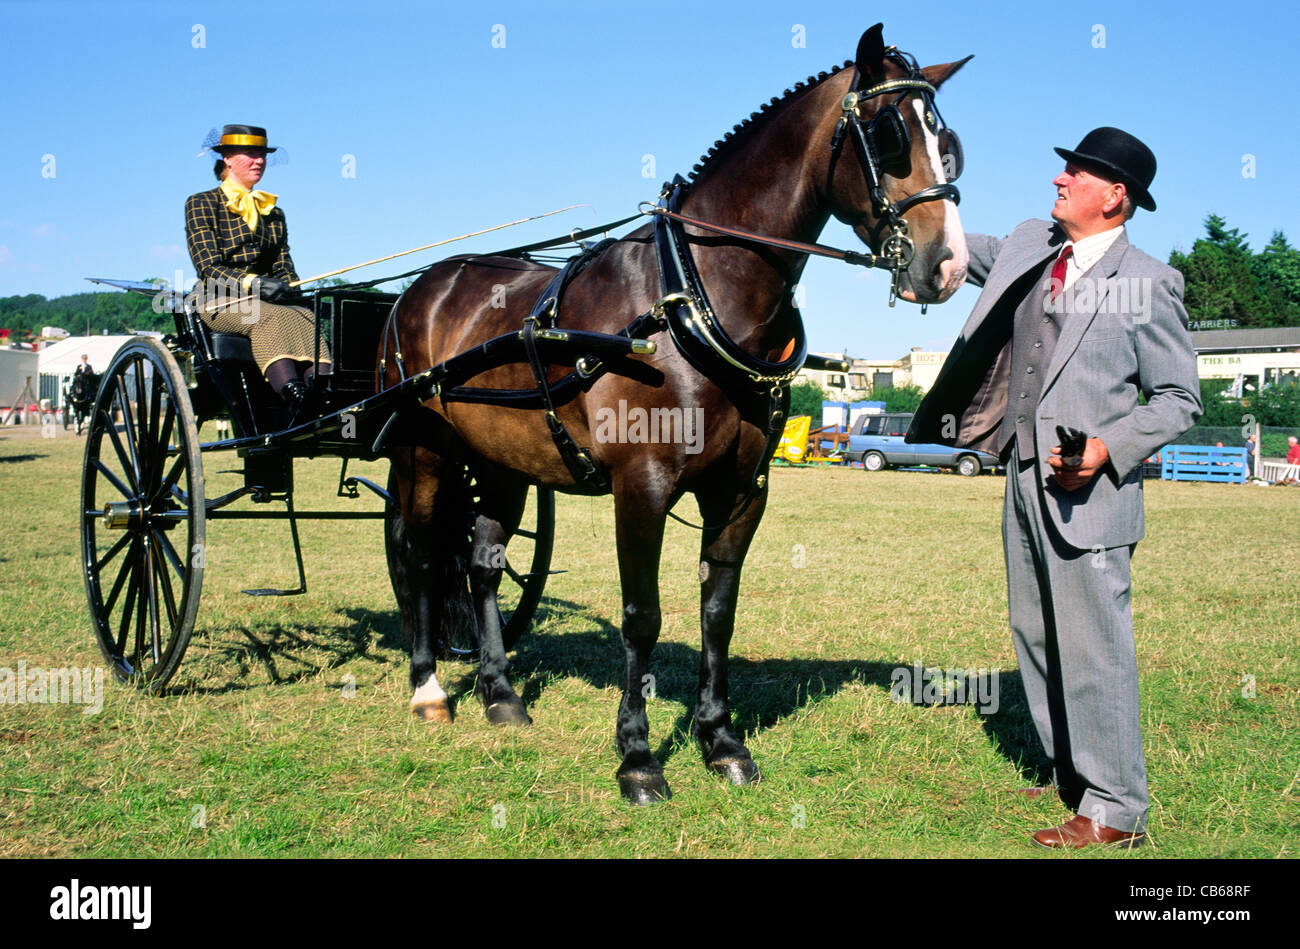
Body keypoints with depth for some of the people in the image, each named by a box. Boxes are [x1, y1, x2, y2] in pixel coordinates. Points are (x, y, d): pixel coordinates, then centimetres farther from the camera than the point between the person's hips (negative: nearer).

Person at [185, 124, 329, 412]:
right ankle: (295, 399, -59)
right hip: (223, 303, -4)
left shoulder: (273, 213, 23)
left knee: (307, 319, -32)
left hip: (272, 301, 4)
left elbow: (284, 267, 17)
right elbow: (209, 267, -6)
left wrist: (289, 287, -9)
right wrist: (254, 284, -22)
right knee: (271, 317, -38)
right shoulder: (201, 204, 7)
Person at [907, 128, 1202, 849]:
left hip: (1088, 490, -8)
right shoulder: (1028, 249, 8)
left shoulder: (1148, 283, -10)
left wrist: (1109, 446, -21)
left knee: (1092, 648, -5)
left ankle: (1114, 811, 6)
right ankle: (1070, 778, 32)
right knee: (1036, 639, 17)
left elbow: (1180, 399, -7)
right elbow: (963, 251, 28)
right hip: (1024, 479, 8)